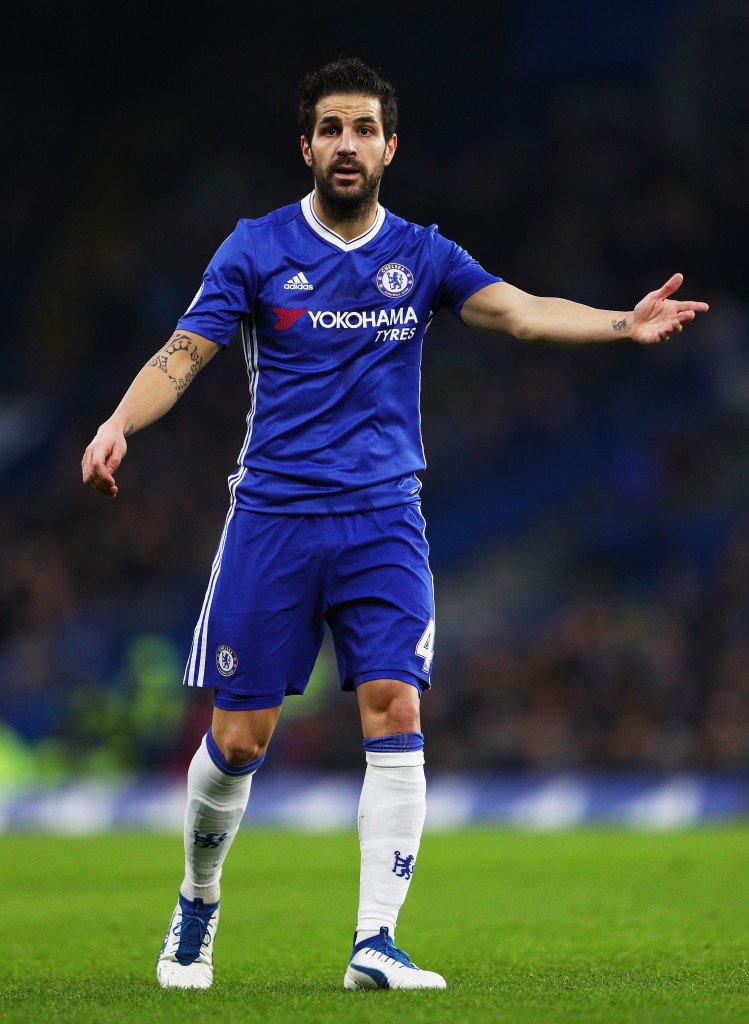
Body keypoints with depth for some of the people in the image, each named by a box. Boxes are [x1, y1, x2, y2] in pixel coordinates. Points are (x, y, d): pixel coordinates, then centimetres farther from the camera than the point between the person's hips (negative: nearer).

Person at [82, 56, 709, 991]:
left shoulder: (422, 256, 7)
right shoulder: (257, 249, 2)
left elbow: (520, 312, -6)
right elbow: (184, 352, -4)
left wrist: (626, 324, -22)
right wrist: (119, 424, -23)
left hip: (383, 521, 1)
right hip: (272, 517, -1)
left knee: (396, 713, -14)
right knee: (239, 738, 0)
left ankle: (375, 943, -12)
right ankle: (197, 903, 26)